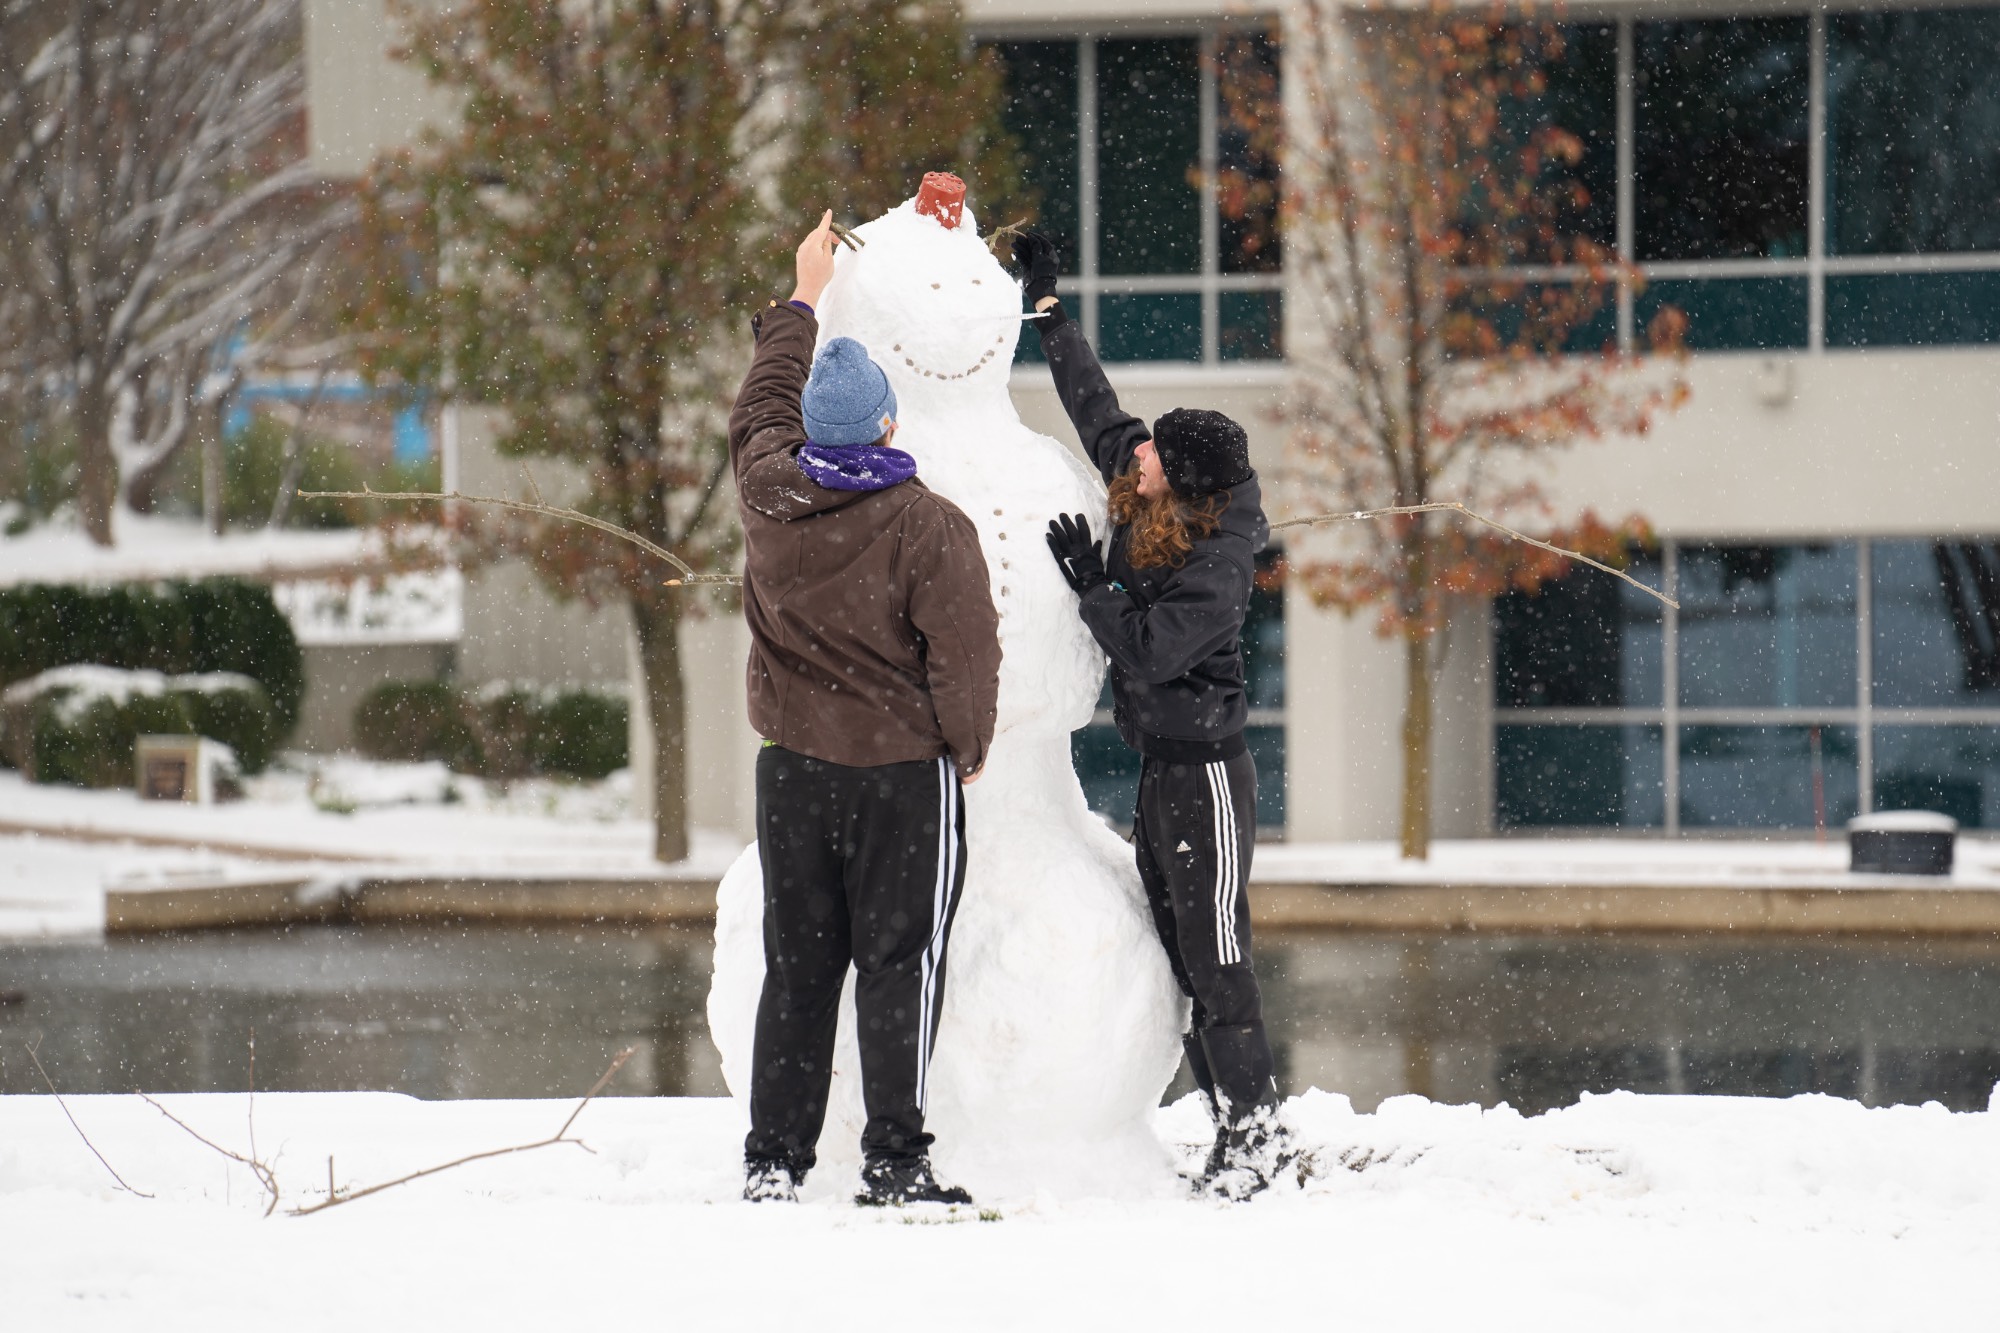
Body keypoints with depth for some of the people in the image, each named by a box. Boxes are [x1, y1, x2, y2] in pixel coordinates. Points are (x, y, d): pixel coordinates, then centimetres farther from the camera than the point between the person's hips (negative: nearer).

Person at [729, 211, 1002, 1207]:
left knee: (796, 965, 10)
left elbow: (761, 407, 21)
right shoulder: (928, 527, -15)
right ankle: (893, 1159, -5)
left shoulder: (768, 491, -1)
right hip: (903, 770, -5)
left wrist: (801, 302, 33)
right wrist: (970, 745, 4)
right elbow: (964, 654, -14)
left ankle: (773, 1158, 11)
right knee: (899, 962, -1)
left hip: (793, 767, 5)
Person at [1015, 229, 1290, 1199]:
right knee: (1177, 951, 9)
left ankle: (1257, 1127, -2)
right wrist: (1047, 307, 17)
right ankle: (1231, 1120, 13)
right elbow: (1096, 412, 15)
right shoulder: (1146, 504, 4)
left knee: (1215, 952, -7)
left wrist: (1088, 584, -16)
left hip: (1206, 772, -9)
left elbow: (1149, 652, -21)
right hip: (1159, 765, 9)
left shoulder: (1217, 566, -19)